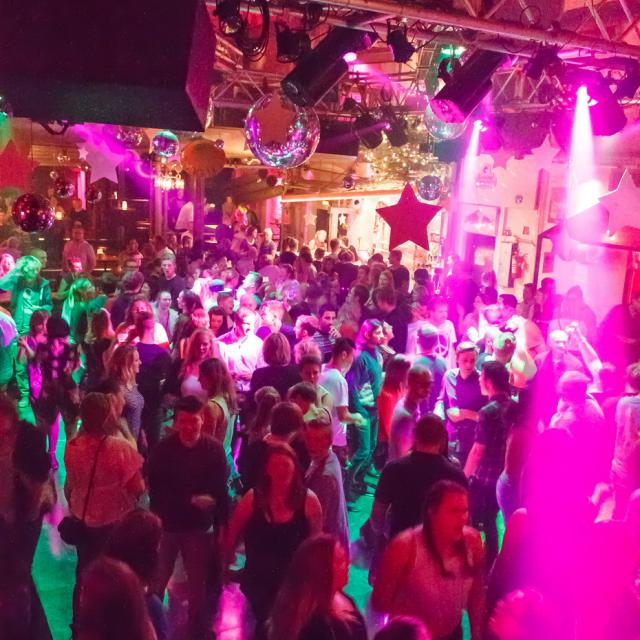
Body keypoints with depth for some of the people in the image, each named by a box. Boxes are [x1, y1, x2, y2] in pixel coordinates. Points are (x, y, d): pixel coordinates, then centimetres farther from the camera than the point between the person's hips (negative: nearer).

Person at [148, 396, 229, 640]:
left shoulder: (214, 450, -10)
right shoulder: (163, 449, -9)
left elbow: (220, 491, -8)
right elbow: (156, 491, -8)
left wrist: (221, 526, -17)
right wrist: (191, 500, -15)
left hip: (199, 527, 0)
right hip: (166, 525, 0)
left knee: (198, 584, 14)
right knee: (156, 582, 12)